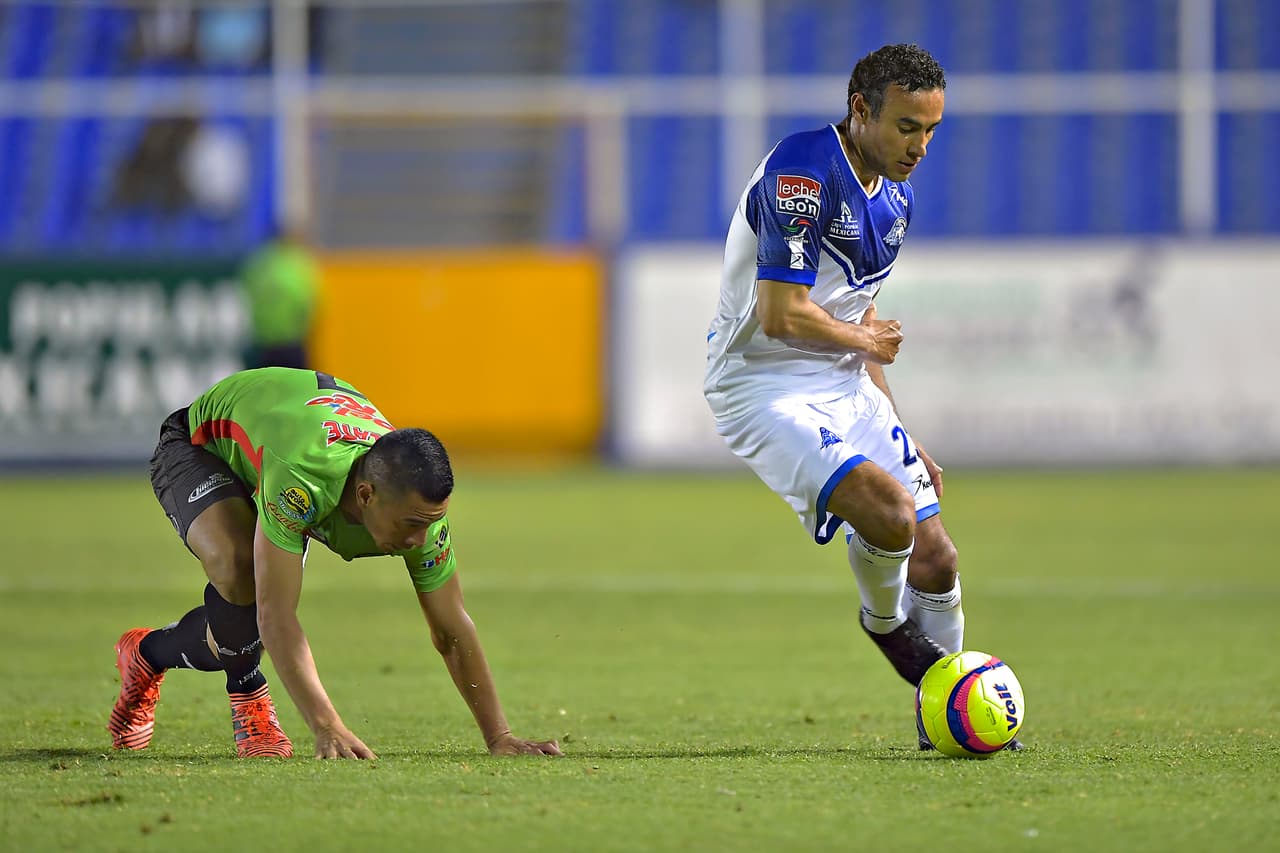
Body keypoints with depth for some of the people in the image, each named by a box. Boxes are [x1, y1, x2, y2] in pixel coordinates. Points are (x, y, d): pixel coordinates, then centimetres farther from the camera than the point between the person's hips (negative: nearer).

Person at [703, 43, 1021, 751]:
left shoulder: (894, 195, 10)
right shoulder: (801, 172, -20)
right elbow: (783, 317, -25)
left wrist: (900, 437, 20)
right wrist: (866, 340, -6)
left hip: (844, 384, 9)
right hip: (765, 386, -9)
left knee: (935, 558, 5)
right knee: (889, 510, -28)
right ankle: (884, 621, 6)